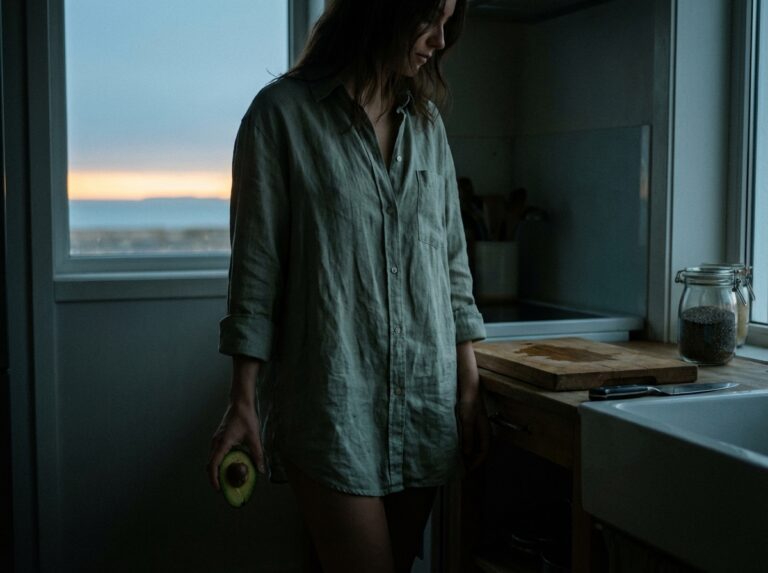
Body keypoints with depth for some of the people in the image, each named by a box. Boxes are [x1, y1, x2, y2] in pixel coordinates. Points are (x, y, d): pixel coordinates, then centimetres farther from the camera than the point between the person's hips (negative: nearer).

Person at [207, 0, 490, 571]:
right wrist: (243, 402, -6)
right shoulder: (284, 112, -3)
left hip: (426, 396, 5)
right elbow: (256, 267, -4)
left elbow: (452, 261, 12)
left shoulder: (426, 120, 11)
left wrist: (470, 385, 8)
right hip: (334, 396, -5)